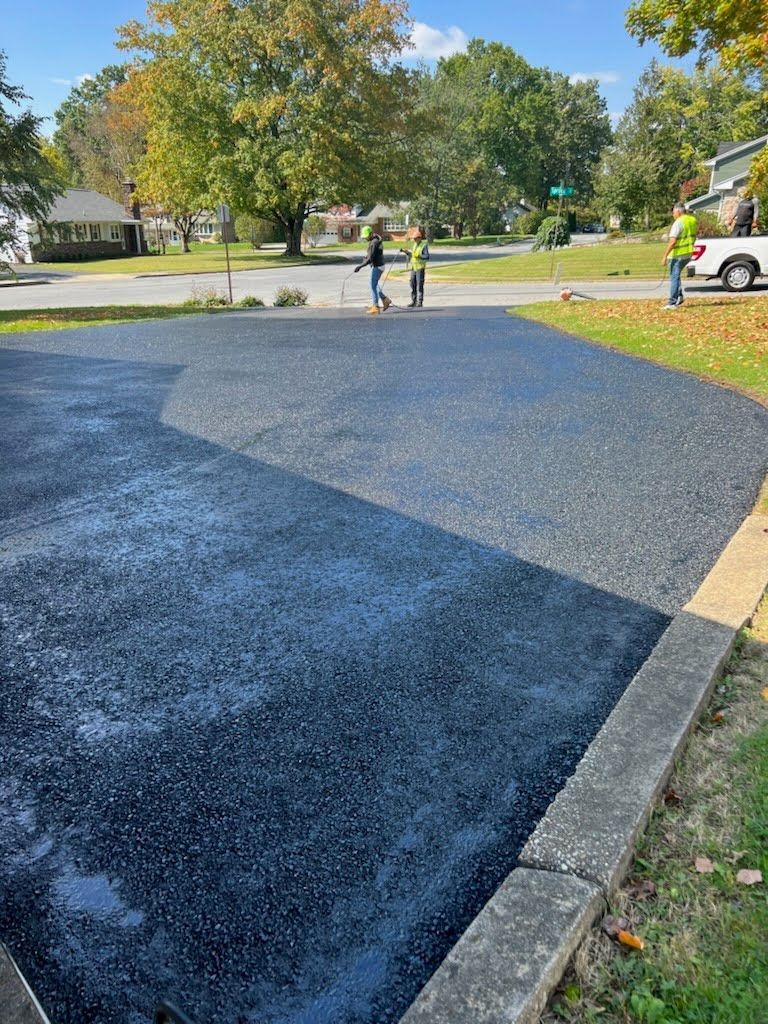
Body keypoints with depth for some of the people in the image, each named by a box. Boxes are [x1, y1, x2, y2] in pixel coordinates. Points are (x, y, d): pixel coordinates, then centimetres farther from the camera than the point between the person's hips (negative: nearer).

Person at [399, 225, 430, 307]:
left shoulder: (424, 245, -9)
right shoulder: (414, 244, 15)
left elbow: (427, 256, -15)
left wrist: (419, 255, -26)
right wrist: (406, 251, 8)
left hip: (420, 268, -7)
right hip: (413, 267, 7)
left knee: (419, 285, -5)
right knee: (413, 285, 9)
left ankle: (420, 302, 1)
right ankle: (413, 301, 17)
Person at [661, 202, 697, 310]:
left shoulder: (678, 223, -15)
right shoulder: (693, 220, 11)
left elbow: (672, 241, -22)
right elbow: (693, 237, 19)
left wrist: (665, 256, -21)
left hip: (678, 254, -8)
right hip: (688, 253, 8)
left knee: (674, 277, -4)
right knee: (676, 275, 23)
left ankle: (673, 303, -5)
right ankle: (679, 296, 17)